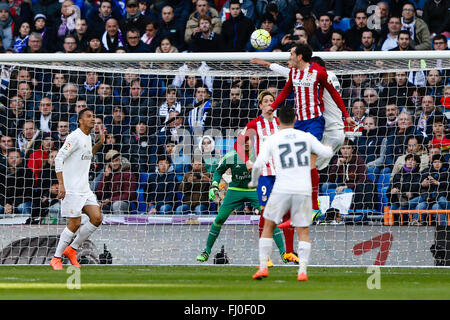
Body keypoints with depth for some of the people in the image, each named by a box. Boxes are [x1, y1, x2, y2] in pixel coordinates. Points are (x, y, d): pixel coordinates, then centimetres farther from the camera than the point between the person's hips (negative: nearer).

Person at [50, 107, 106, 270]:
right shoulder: (75, 137, -12)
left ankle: (71, 249, 13)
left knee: (97, 218, -1)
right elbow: (59, 158, -16)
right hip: (71, 189, -8)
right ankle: (56, 258, 6)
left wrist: (99, 144, 16)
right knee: (75, 224, -8)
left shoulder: (88, 137, 14)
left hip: (84, 188, 8)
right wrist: (61, 184, -21)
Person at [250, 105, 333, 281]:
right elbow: (326, 153, 14)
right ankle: (302, 270, -7)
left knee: (268, 226, 14)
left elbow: (258, 165, -4)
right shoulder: (306, 137, 5)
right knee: (303, 231, 8)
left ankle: (263, 266, 7)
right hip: (304, 190, 1)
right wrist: (330, 148, 38)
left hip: (282, 190, -1)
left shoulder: (272, 140, 1)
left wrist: (253, 182, 15)